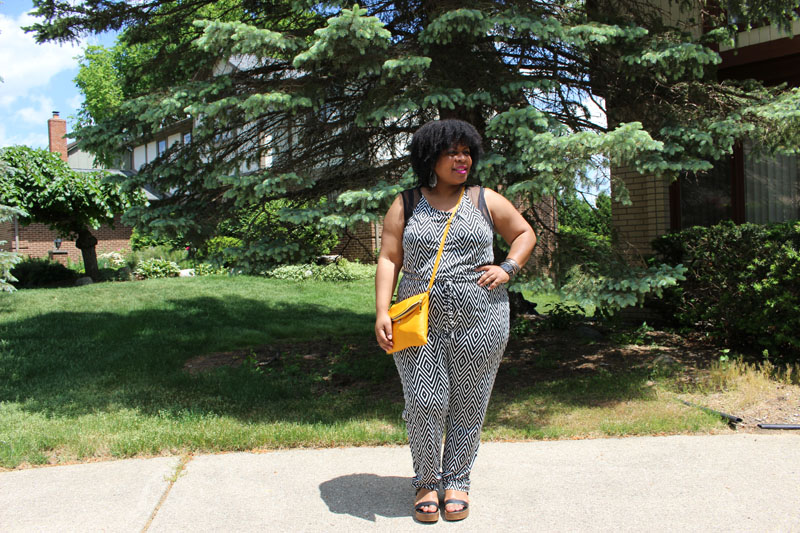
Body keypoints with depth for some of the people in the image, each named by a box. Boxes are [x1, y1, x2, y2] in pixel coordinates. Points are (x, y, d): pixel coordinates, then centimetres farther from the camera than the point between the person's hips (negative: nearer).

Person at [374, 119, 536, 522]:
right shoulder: (405, 205, 7)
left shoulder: (486, 201, 8)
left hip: (479, 322, 1)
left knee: (468, 406, 7)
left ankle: (457, 480, 25)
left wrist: (507, 268, -1)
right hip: (420, 323, 0)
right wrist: (382, 312, -8)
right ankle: (426, 481, 21)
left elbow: (525, 234, 17)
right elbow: (388, 260, 3)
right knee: (424, 403, -1)